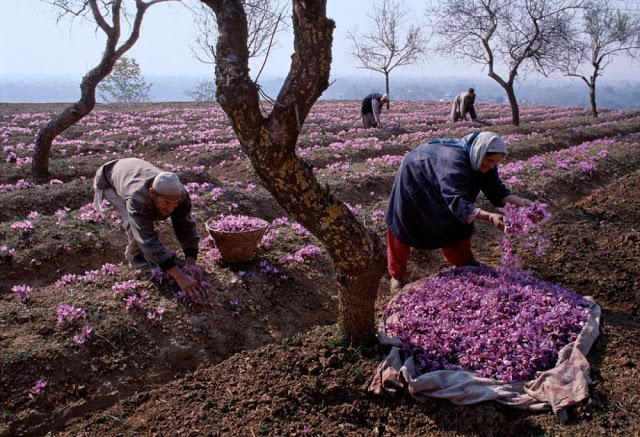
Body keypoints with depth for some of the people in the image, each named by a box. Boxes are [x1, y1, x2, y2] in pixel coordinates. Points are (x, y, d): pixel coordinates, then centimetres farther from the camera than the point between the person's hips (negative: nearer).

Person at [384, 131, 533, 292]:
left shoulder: (482, 161, -18)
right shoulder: (454, 161, -43)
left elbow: (497, 190, -15)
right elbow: (457, 201, -51)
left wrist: (522, 203, -31)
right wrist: (489, 217, -62)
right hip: (414, 181, -7)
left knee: (456, 225, 7)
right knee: (401, 229, 3)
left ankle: (467, 266, 24)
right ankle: (397, 276, 18)